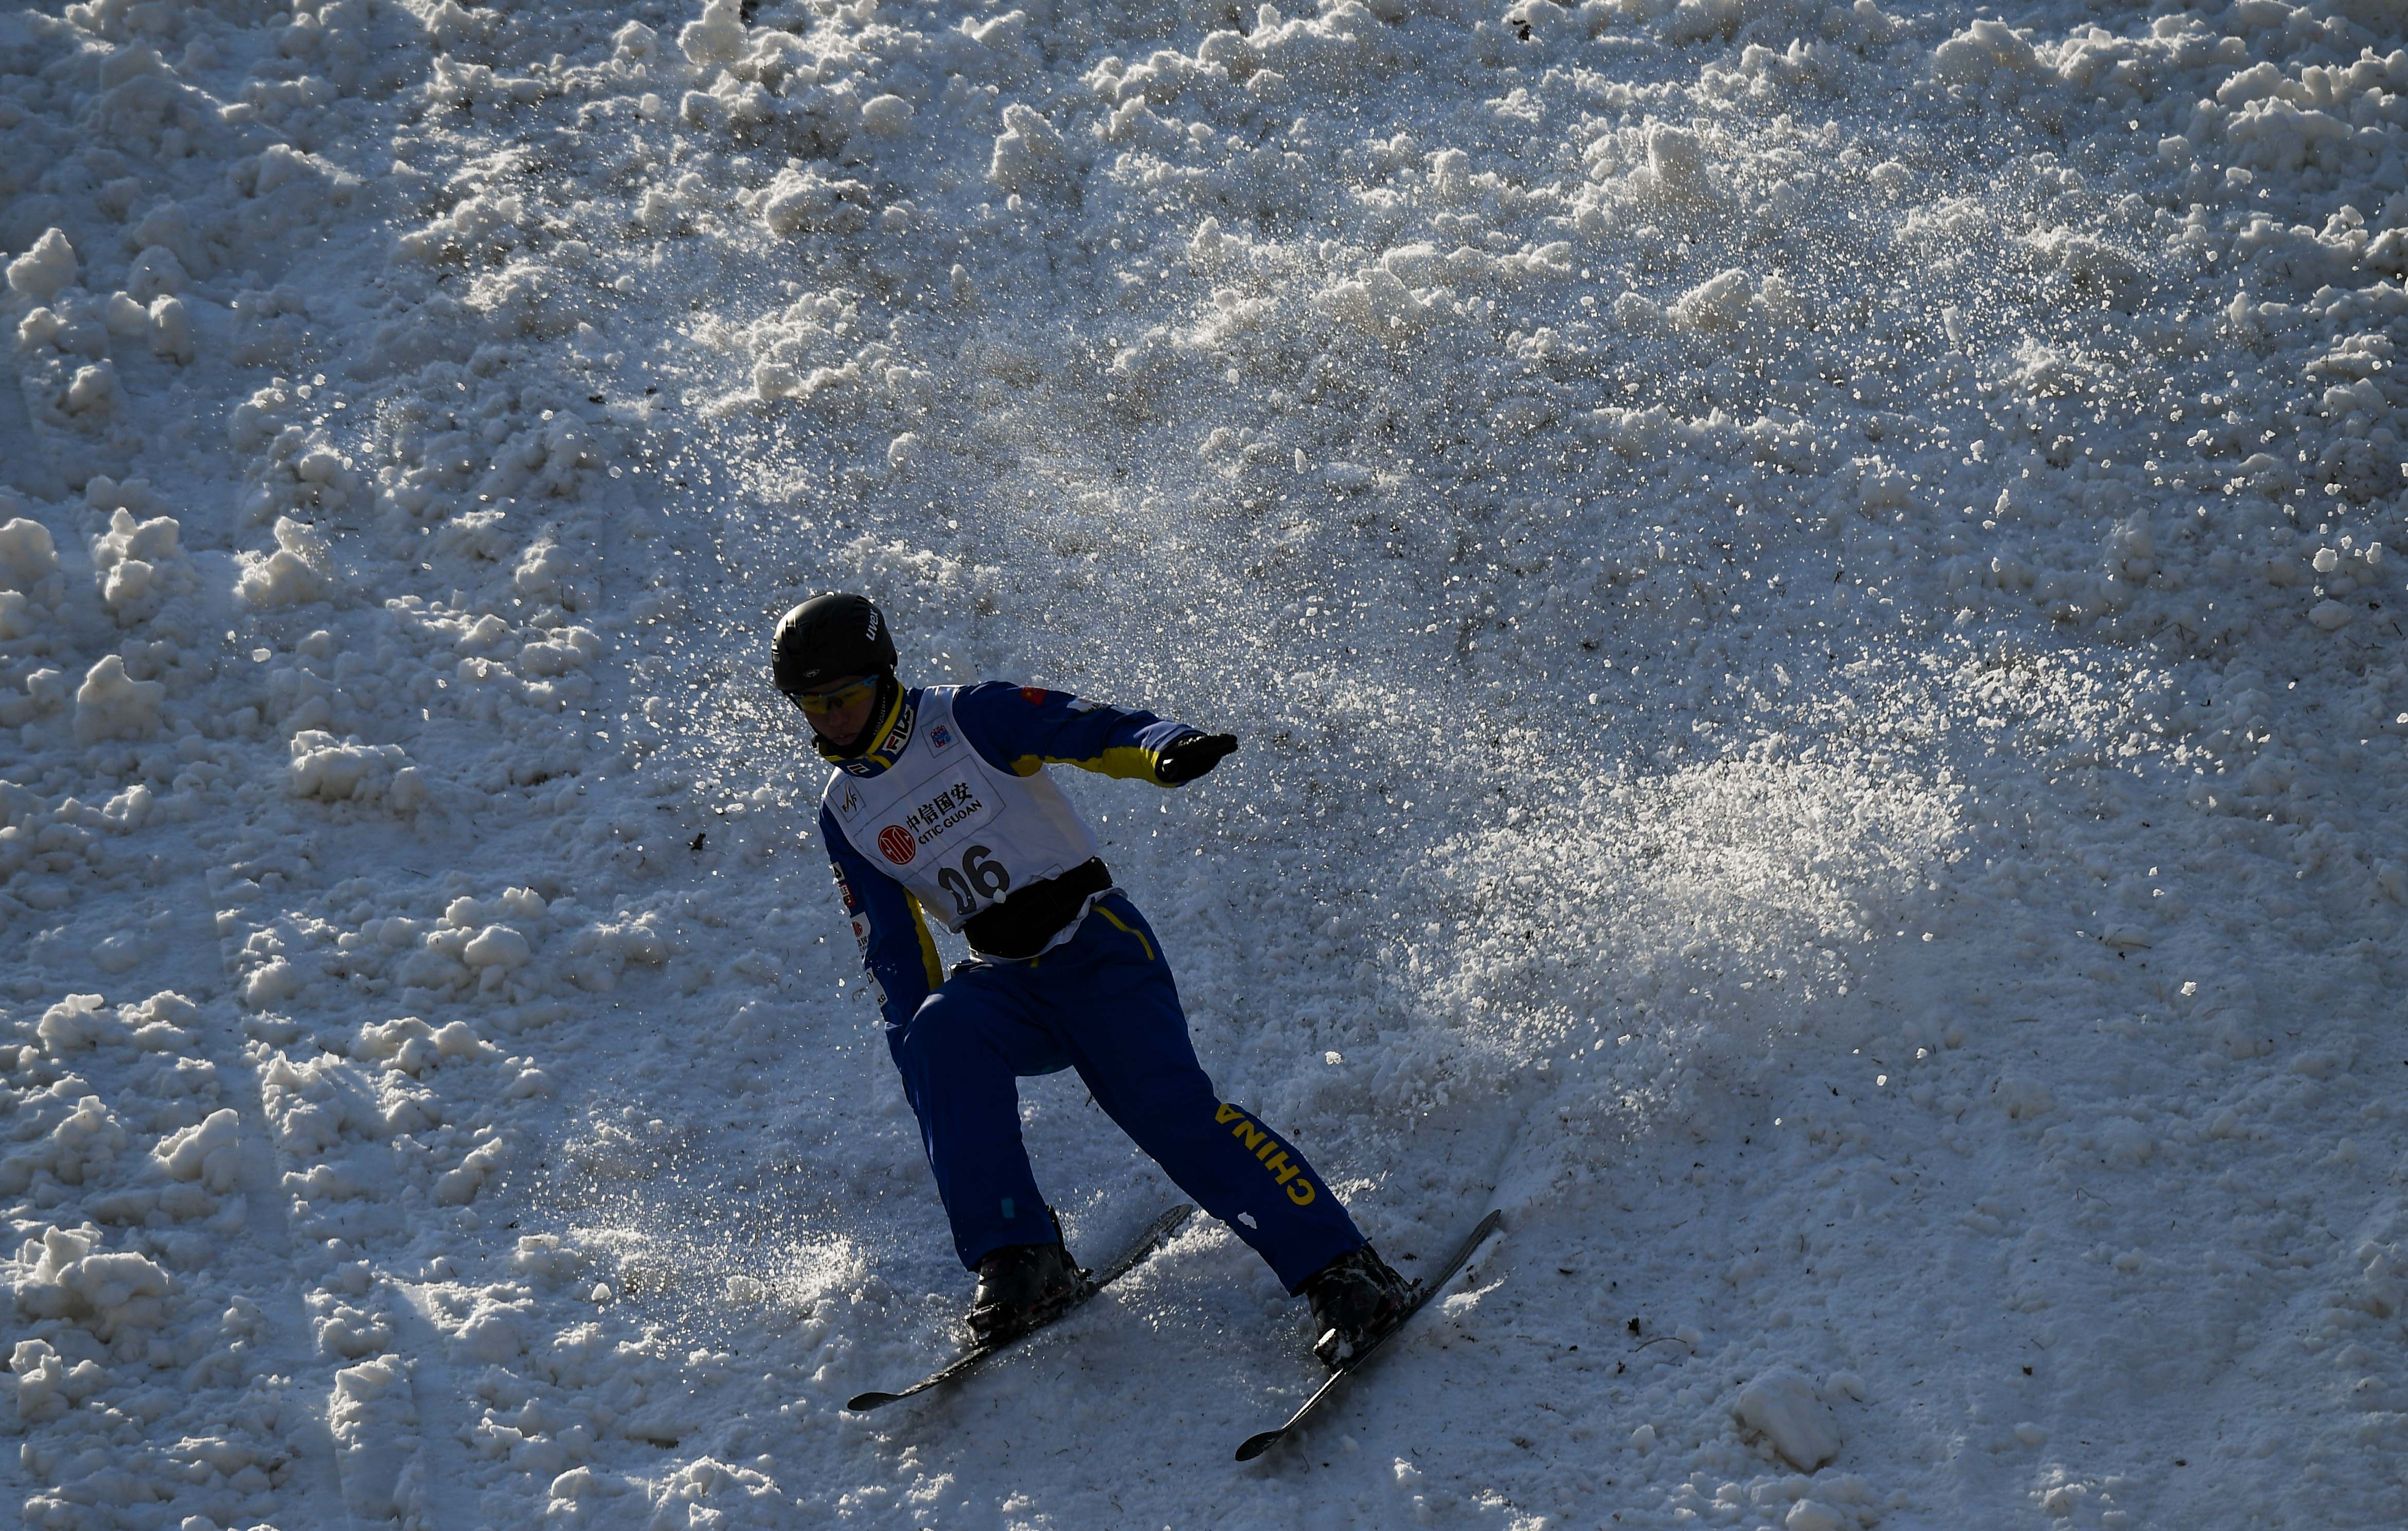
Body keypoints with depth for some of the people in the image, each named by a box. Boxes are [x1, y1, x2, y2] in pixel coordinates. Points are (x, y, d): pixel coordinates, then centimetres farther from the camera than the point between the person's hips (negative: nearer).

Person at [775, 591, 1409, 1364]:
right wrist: (913, 1046, -4)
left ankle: (1344, 1273, -23)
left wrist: (1166, 750, -38)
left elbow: (1093, 731, -17)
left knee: (1169, 1106, -23)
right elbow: (891, 948, 10)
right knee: (944, 1029, -30)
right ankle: (1021, 1259, -27)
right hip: (1007, 984, 4)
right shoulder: (845, 814, 8)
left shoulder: (970, 719, -6)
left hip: (1096, 944, -4)